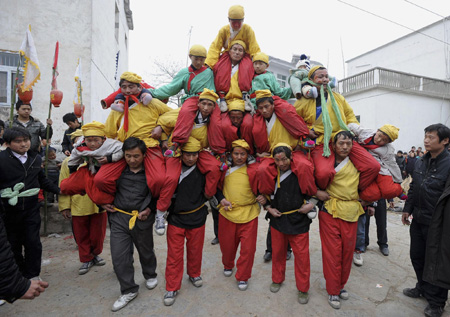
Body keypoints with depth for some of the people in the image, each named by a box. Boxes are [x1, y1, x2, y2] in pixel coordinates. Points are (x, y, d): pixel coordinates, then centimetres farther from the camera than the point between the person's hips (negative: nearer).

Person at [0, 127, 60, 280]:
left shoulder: (36, 158, 3)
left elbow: (42, 180, 14)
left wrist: (59, 191, 8)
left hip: (31, 209, 2)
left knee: (33, 242, 6)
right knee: (13, 244, 14)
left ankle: (32, 275, 21)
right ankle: (18, 274, 34)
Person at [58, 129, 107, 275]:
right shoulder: (68, 162, 2)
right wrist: (64, 206, -1)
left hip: (98, 204, 0)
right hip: (78, 207, 0)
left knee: (98, 234, 13)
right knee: (81, 236, 14)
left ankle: (95, 254, 38)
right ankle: (86, 259, 33)